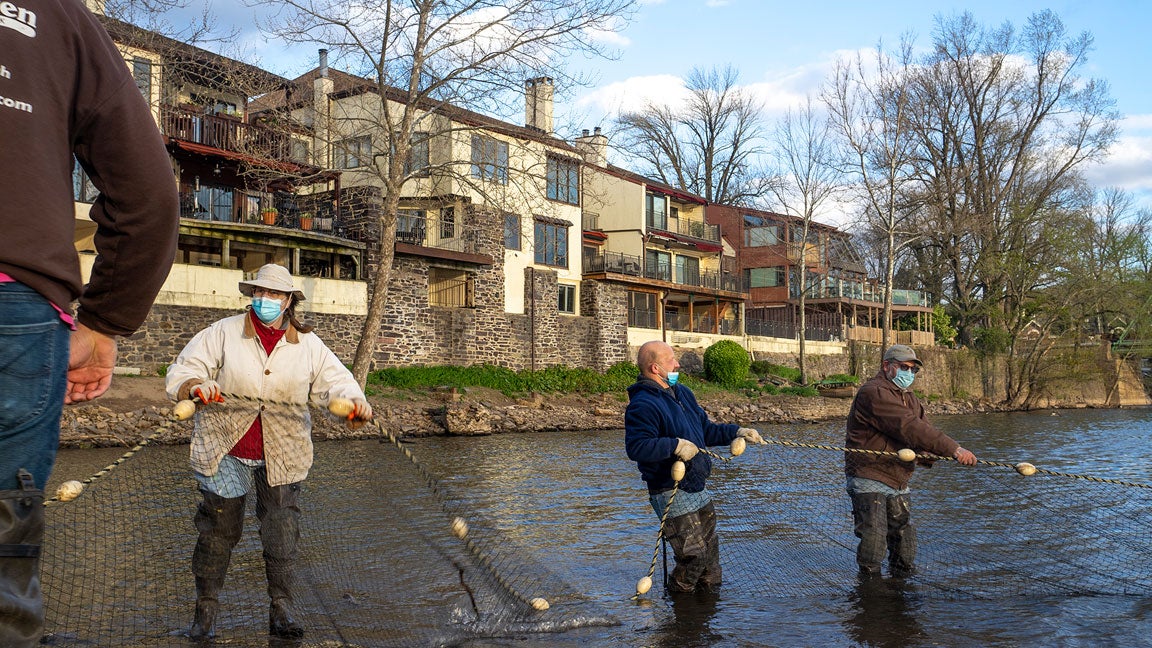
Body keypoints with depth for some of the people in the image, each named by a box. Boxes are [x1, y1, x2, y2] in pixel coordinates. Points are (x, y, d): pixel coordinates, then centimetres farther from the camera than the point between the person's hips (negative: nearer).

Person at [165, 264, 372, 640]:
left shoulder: (308, 345, 4)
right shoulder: (224, 333, 1)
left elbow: (336, 380, 0)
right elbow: (182, 370, 0)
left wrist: (355, 400, -22)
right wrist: (196, 385, -23)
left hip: (281, 457, 1)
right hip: (225, 452, 0)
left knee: (282, 531, 1)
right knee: (218, 529, 7)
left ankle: (281, 609, 14)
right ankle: (206, 609, 24)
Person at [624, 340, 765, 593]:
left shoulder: (682, 393, 13)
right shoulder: (642, 405, -18)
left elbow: (706, 429, 22)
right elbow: (636, 447, -29)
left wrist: (736, 432, 10)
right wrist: (675, 445, -32)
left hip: (699, 488, 9)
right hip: (672, 494, -9)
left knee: (710, 552, 17)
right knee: (694, 556, -4)